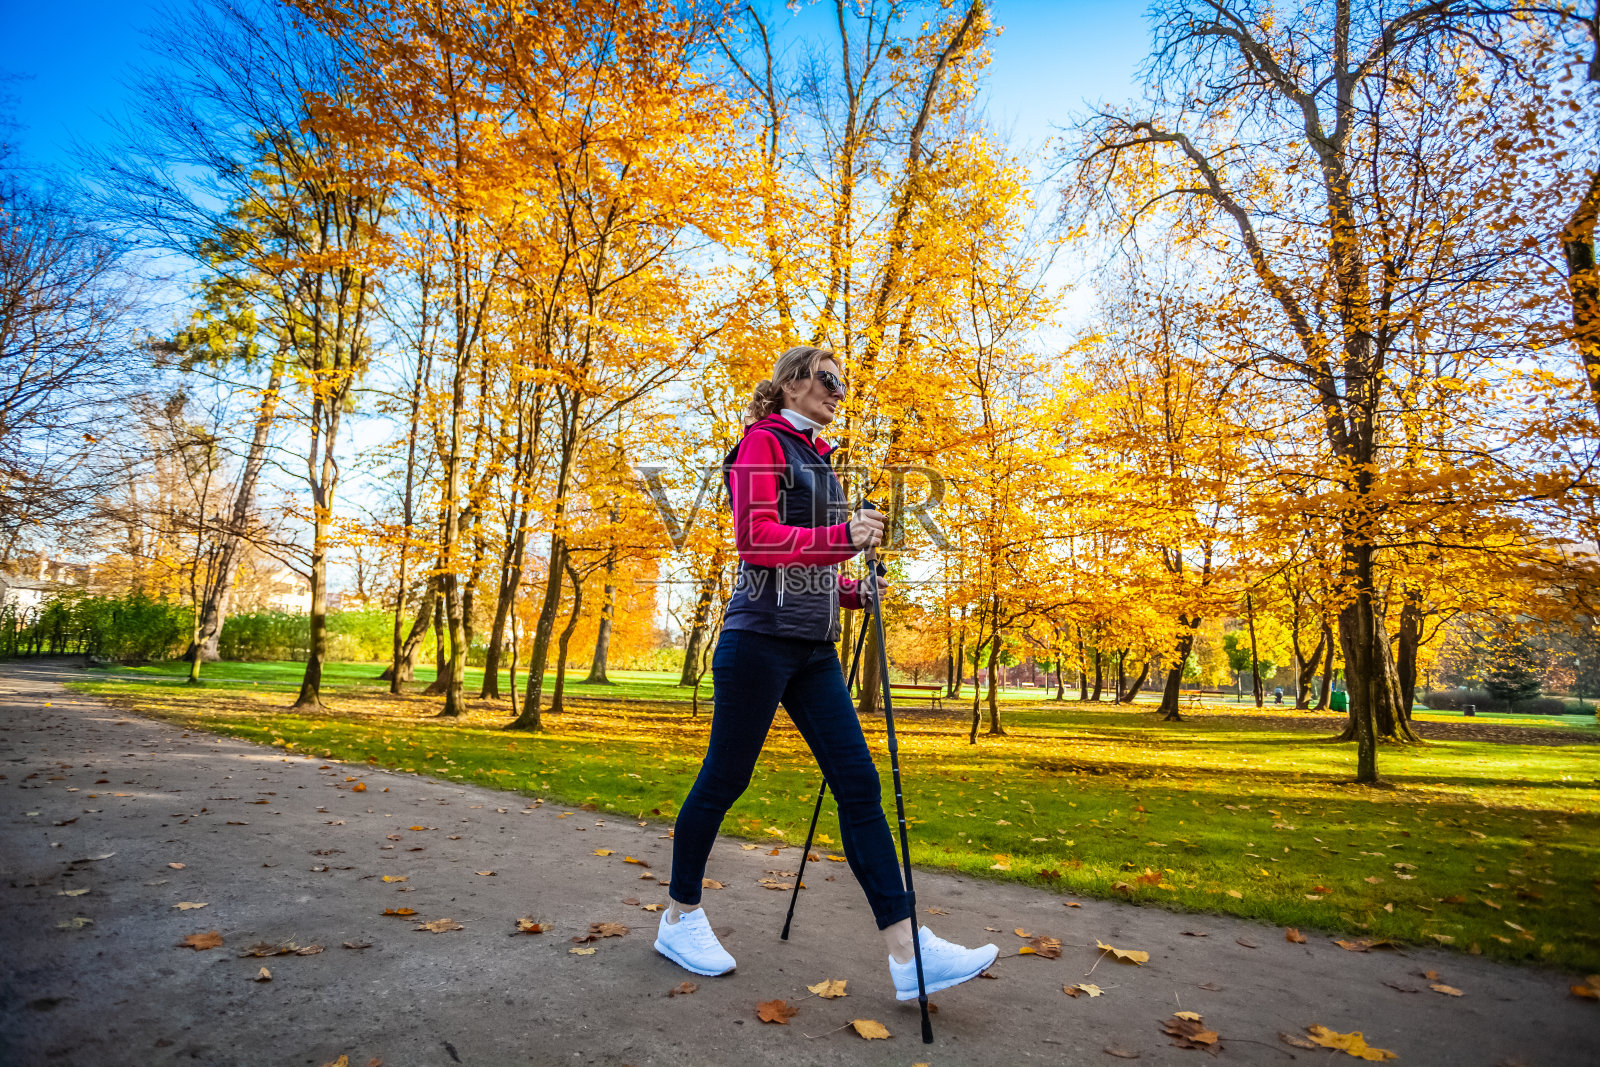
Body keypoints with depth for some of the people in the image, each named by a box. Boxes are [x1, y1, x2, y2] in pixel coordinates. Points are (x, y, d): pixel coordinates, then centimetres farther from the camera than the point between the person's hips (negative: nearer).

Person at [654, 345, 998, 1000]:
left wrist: (851, 591, 9)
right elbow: (757, 540, -15)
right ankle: (679, 919, 24)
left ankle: (908, 952, 2)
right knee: (724, 778, 4)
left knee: (858, 782, 0)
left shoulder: (816, 461, 23)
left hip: (814, 649, 8)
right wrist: (840, 538, -26)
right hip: (761, 635, -8)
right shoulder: (763, 444, -2)